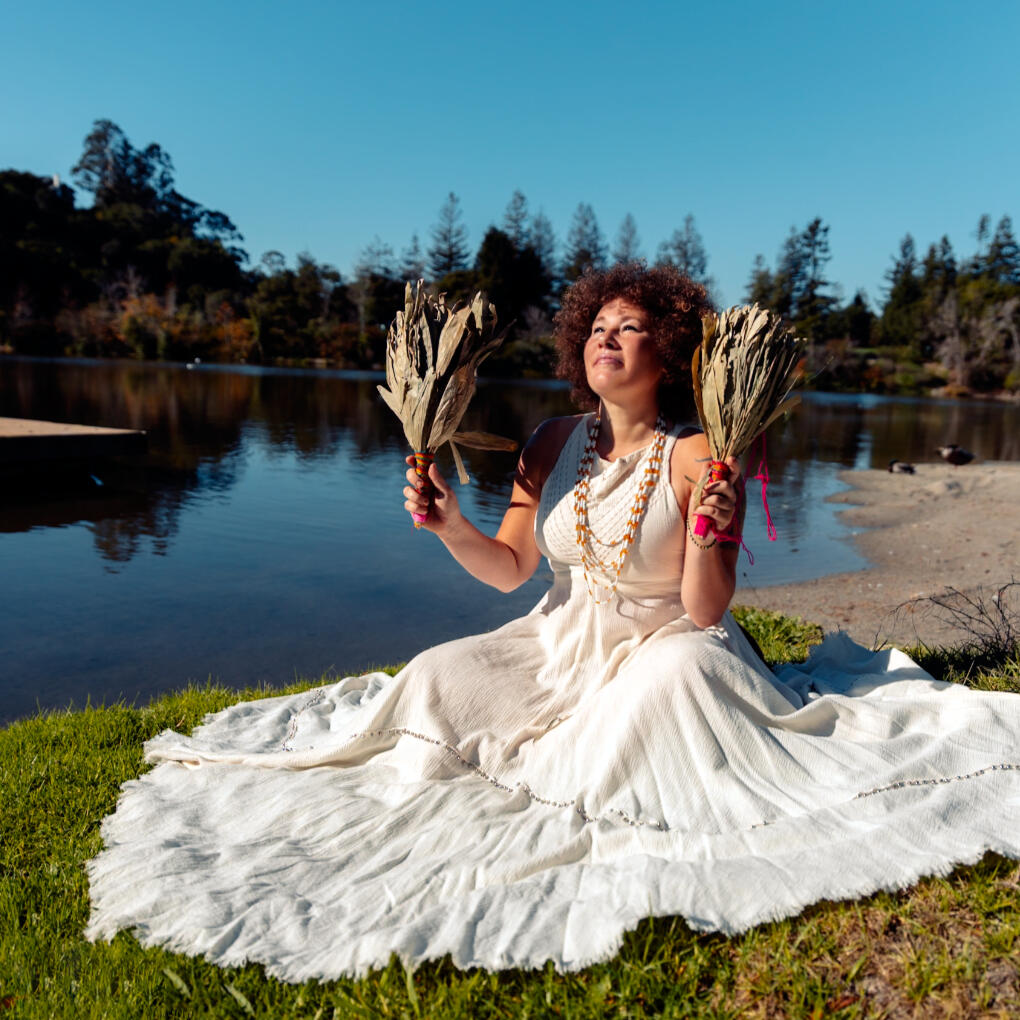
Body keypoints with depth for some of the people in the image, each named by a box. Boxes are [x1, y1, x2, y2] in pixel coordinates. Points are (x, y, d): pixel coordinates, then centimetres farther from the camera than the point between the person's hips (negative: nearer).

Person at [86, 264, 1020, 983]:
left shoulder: (699, 458, -16)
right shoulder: (556, 443, -2)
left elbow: (704, 613, -17)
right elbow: (508, 567, 1)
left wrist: (710, 531, -34)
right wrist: (450, 527, -16)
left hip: (665, 651, -4)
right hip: (562, 646, 4)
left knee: (677, 676, -36)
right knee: (442, 677, -9)